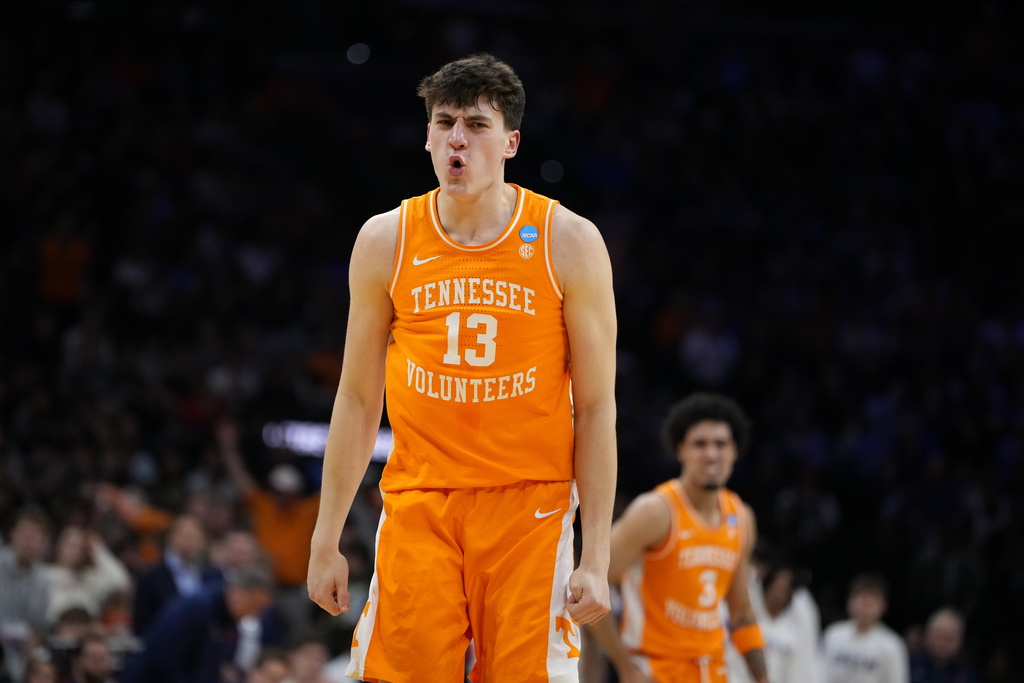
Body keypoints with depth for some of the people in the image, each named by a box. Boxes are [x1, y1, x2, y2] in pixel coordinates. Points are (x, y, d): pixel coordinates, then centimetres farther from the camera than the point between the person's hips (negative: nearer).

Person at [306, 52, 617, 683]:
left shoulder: (569, 242, -2)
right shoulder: (385, 241, 4)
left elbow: (596, 409, -1)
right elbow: (358, 400, 11)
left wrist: (597, 557, -6)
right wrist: (327, 542, 8)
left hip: (529, 507, -1)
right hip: (417, 505, 2)